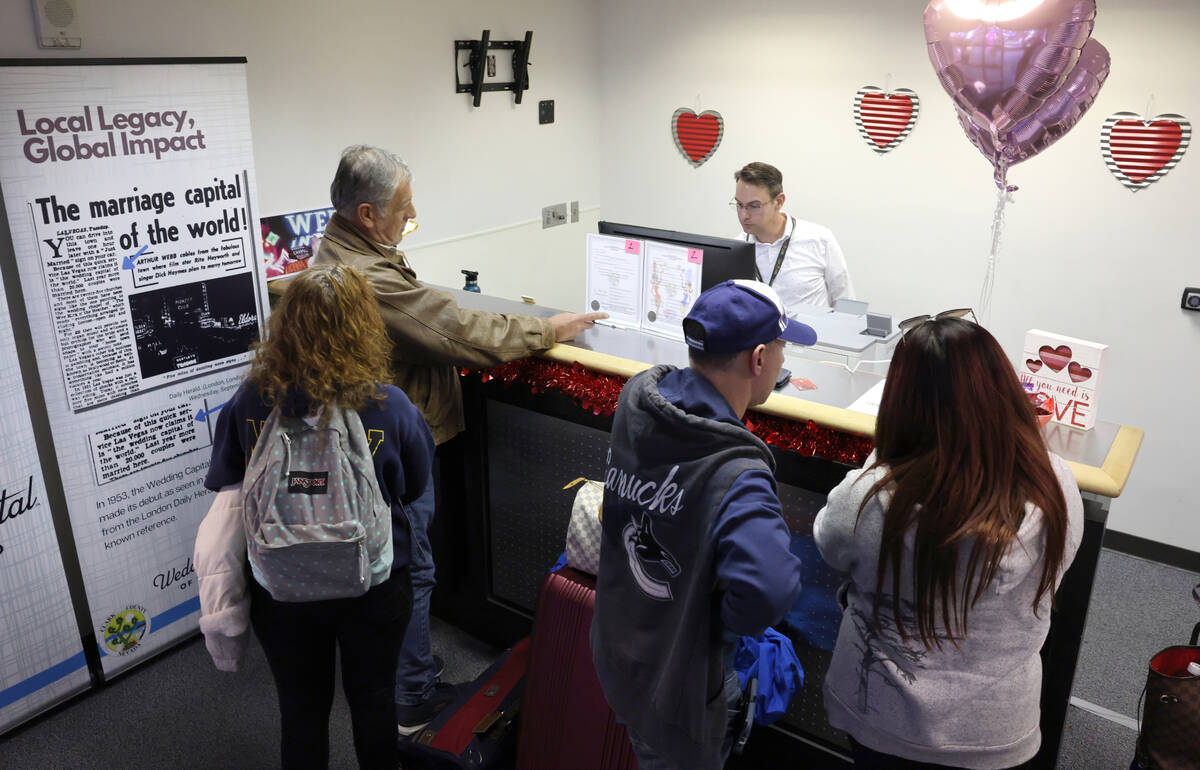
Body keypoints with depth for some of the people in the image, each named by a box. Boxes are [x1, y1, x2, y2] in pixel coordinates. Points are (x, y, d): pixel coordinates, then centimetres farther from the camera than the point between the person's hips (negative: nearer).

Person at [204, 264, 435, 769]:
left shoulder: (249, 403, -19)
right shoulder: (389, 407, -23)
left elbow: (223, 485, -1)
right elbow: (415, 487, -5)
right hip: (374, 588, -1)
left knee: (302, 709, 22)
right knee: (372, 700, 23)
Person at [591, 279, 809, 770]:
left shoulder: (635, 403, -12)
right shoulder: (735, 474, -34)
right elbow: (770, 588, -45)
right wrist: (722, 624, -24)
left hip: (614, 657, 6)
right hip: (677, 691, -6)